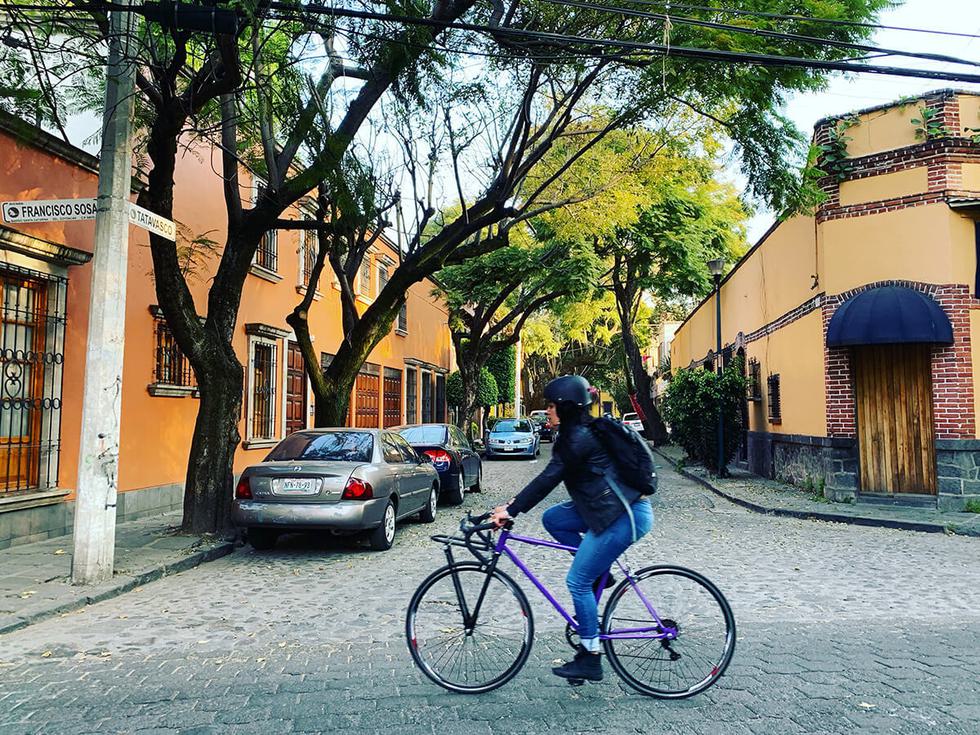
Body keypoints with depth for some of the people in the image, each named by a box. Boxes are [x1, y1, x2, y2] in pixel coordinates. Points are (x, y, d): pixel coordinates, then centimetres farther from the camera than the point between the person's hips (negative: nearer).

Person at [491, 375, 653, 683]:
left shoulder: (579, 438, -17)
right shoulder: (577, 432, 13)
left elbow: (548, 478, -19)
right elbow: (550, 476, 16)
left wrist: (511, 510, -14)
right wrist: (513, 504, 13)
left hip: (624, 516, -10)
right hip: (610, 508, 10)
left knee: (577, 582, -3)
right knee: (552, 518, 9)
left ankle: (590, 660, 10)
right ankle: (599, 572, 14)